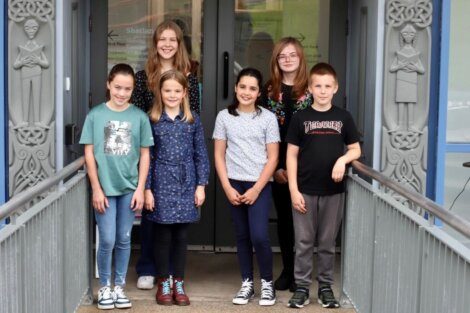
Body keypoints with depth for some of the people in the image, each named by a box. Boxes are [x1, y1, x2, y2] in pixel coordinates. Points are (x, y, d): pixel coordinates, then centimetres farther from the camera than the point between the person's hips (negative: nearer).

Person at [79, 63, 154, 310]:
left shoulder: (139, 117, -1)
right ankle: (104, 287, 18)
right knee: (107, 241, 0)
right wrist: (96, 189, -6)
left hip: (129, 188, 1)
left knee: (124, 240, 9)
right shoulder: (95, 115, -3)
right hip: (104, 188, -1)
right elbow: (89, 154, -2)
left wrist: (140, 188, -2)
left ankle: (119, 287, 22)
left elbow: (145, 154, 3)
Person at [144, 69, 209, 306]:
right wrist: (147, 188, -5)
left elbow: (200, 154, 5)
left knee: (181, 236, 7)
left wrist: (201, 185, 0)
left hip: (186, 185, 1)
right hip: (161, 185, -1)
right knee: (163, 235, 5)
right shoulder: (152, 121, -1)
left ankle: (178, 283, 19)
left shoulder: (193, 120, 4)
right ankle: (163, 283, 18)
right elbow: (147, 157, -1)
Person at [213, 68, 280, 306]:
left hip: (260, 184, -2)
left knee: (259, 236, -11)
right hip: (234, 184, 2)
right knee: (242, 236, 8)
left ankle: (267, 283, 8)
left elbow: (273, 158, -2)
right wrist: (227, 187, -5)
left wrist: (256, 189, -9)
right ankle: (247, 284, 19)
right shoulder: (224, 116, 3)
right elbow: (219, 155, 4)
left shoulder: (268, 118, -1)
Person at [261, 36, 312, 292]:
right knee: (283, 218, 9)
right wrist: (276, 167, -6)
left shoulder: (311, 91, 0)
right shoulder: (269, 91, 6)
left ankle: (299, 273, 11)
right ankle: (287, 270, 19)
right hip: (278, 167, 2)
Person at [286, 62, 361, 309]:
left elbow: (356, 149, 10)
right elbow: (291, 155, -1)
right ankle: (302, 287, 16)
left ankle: (325, 287, 22)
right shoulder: (300, 118, -1)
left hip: (333, 191, 1)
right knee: (303, 242, 5)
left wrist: (342, 159, -13)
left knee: (327, 243, 10)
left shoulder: (343, 117, 3)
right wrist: (294, 190, -7)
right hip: (305, 191, -1)